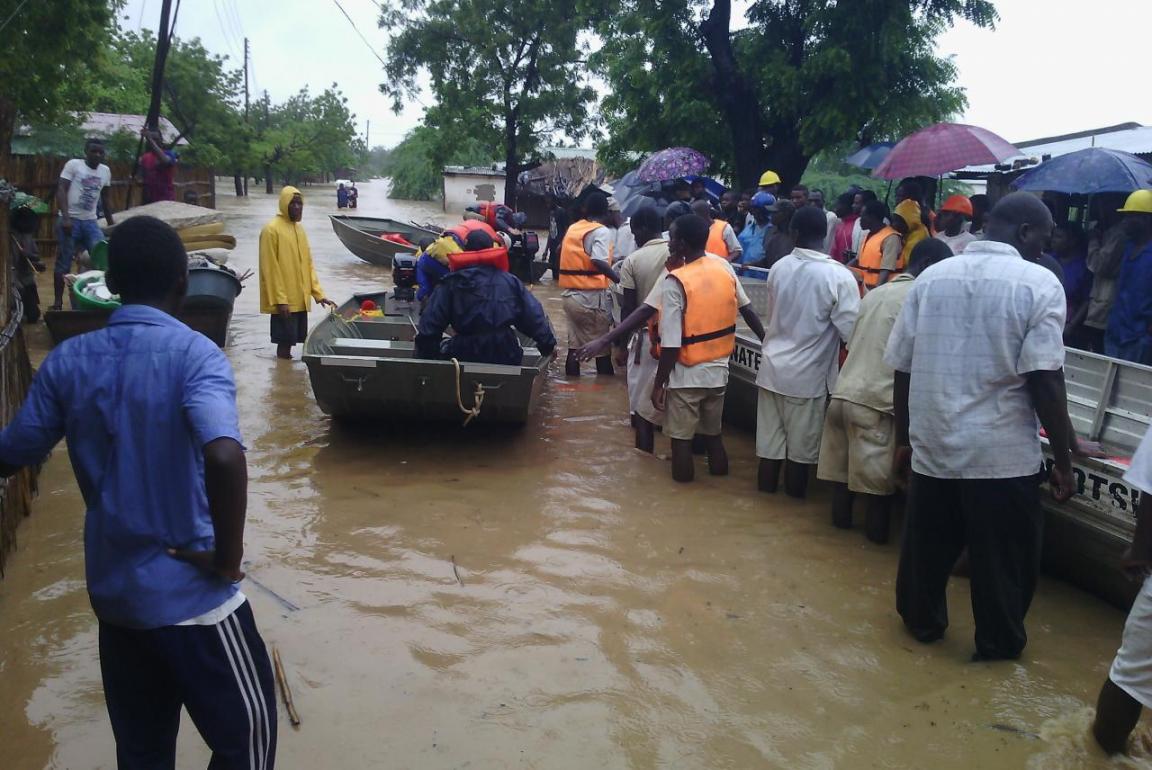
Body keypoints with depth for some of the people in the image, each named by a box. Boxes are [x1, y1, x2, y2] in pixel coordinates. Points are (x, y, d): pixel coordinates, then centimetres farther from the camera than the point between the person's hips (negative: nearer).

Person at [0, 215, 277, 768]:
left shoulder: (67, 360, -1)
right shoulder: (193, 354, -17)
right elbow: (224, 456, -34)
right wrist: (228, 558, -21)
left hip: (111, 590, 6)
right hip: (190, 593, -6)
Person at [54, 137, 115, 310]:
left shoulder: (106, 171, 12)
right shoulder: (73, 164, -3)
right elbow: (61, 191, -9)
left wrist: (111, 223, 21)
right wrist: (65, 217, -19)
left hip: (90, 221, 4)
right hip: (70, 220, -4)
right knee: (64, 262, 1)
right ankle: (58, 301, 10)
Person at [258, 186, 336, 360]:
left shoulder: (299, 228, 13)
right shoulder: (272, 229, -11)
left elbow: (308, 264, 16)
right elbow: (270, 268, -14)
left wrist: (318, 293, 10)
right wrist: (280, 299, -18)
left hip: (300, 299, 7)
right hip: (284, 301, -7)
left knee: (292, 339, 11)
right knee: (285, 340, -4)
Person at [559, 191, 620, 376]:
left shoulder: (573, 228, 10)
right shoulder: (602, 232, -10)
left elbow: (560, 250, 21)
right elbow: (598, 261, -25)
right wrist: (620, 281, -22)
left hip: (570, 294, 7)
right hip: (592, 297, -7)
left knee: (574, 345, 11)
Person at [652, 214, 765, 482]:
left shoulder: (676, 282, -20)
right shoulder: (725, 269, -2)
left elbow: (671, 344, -20)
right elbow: (747, 309, 10)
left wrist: (658, 383, -12)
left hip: (686, 374, -6)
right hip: (718, 368, 6)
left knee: (681, 437, 10)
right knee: (713, 431, 22)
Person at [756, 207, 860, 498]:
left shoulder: (779, 267, -3)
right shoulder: (839, 276, -16)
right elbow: (852, 331, -16)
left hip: (773, 364, 4)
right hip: (807, 373, -4)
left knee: (769, 434, 16)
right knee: (801, 441, 13)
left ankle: (767, 486, 30)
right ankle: (795, 491, 26)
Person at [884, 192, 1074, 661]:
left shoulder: (931, 278, 3)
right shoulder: (1038, 283, -10)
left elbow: (903, 369, 4)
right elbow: (1044, 380, -16)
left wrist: (904, 438, 14)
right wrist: (1063, 460, -8)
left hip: (933, 445, 4)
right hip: (1003, 452, -4)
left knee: (926, 547, 20)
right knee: (1003, 558, 14)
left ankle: (922, 622, 38)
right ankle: (999, 643, 29)